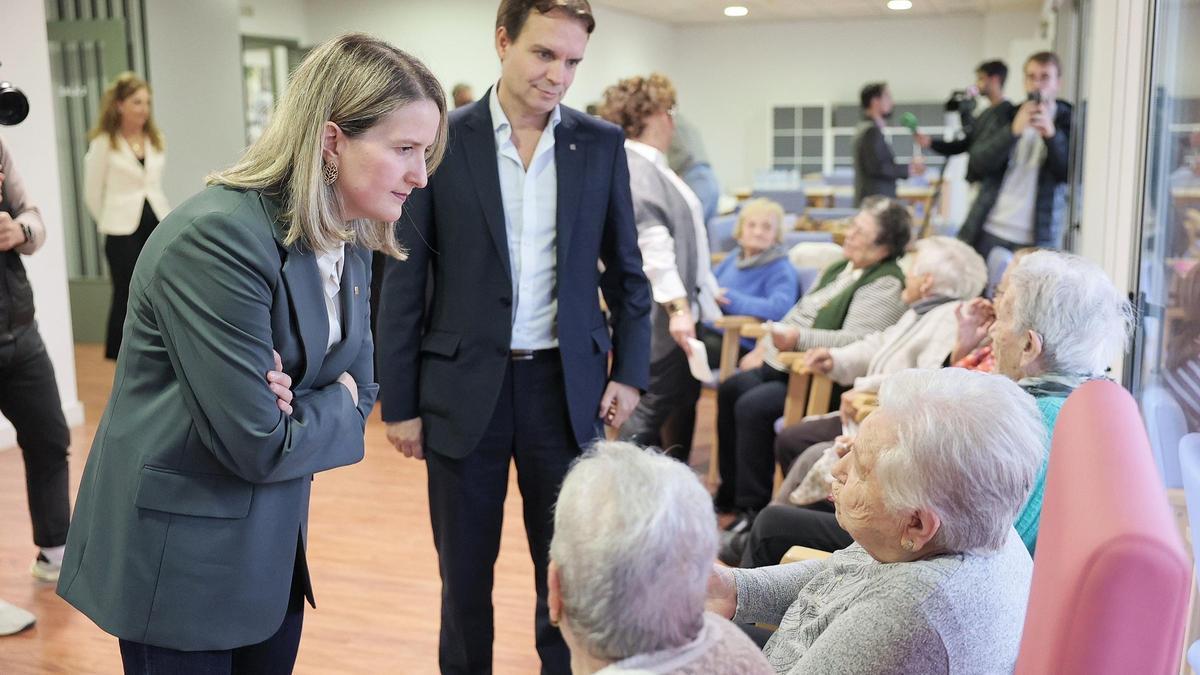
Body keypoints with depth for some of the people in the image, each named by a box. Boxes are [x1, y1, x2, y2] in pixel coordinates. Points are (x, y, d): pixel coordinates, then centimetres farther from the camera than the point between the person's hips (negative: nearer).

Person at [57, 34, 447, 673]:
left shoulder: (349, 241, -1)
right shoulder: (216, 238, -26)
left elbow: (359, 384, 6)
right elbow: (259, 446, -27)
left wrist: (293, 406, -15)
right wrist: (335, 406, -8)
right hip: (181, 554, -7)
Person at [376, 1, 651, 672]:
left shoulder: (602, 144, 2)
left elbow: (626, 269, 9)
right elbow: (405, 281, -2)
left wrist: (630, 372, 2)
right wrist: (399, 403, -2)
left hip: (567, 385, 2)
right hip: (465, 388, -1)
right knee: (465, 568, 12)